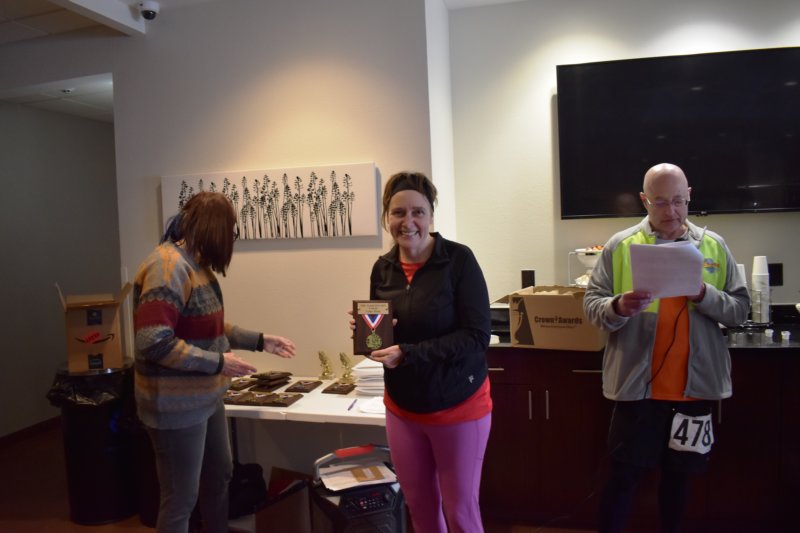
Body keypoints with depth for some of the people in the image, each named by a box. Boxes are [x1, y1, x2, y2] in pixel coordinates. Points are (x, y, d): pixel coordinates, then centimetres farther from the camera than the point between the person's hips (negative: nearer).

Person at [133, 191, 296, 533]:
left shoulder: (197, 264, 8)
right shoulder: (169, 267, -23)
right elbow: (154, 343, -30)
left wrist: (259, 341, 16)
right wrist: (217, 363, -24)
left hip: (205, 398, 10)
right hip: (177, 405, -10)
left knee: (220, 476, 24)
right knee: (182, 499, 6)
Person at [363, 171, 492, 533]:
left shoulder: (459, 260, -16)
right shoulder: (382, 268, -1)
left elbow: (477, 336, -20)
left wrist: (407, 353, -26)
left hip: (458, 405, -4)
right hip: (402, 407, 5)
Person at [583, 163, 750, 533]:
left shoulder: (713, 246, 4)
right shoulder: (620, 245, -3)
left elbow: (740, 309, 2)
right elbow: (591, 305, -6)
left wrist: (704, 295, -17)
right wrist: (619, 307, -27)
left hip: (695, 385, 3)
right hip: (637, 385, -3)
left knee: (678, 472, 18)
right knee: (624, 474, 5)